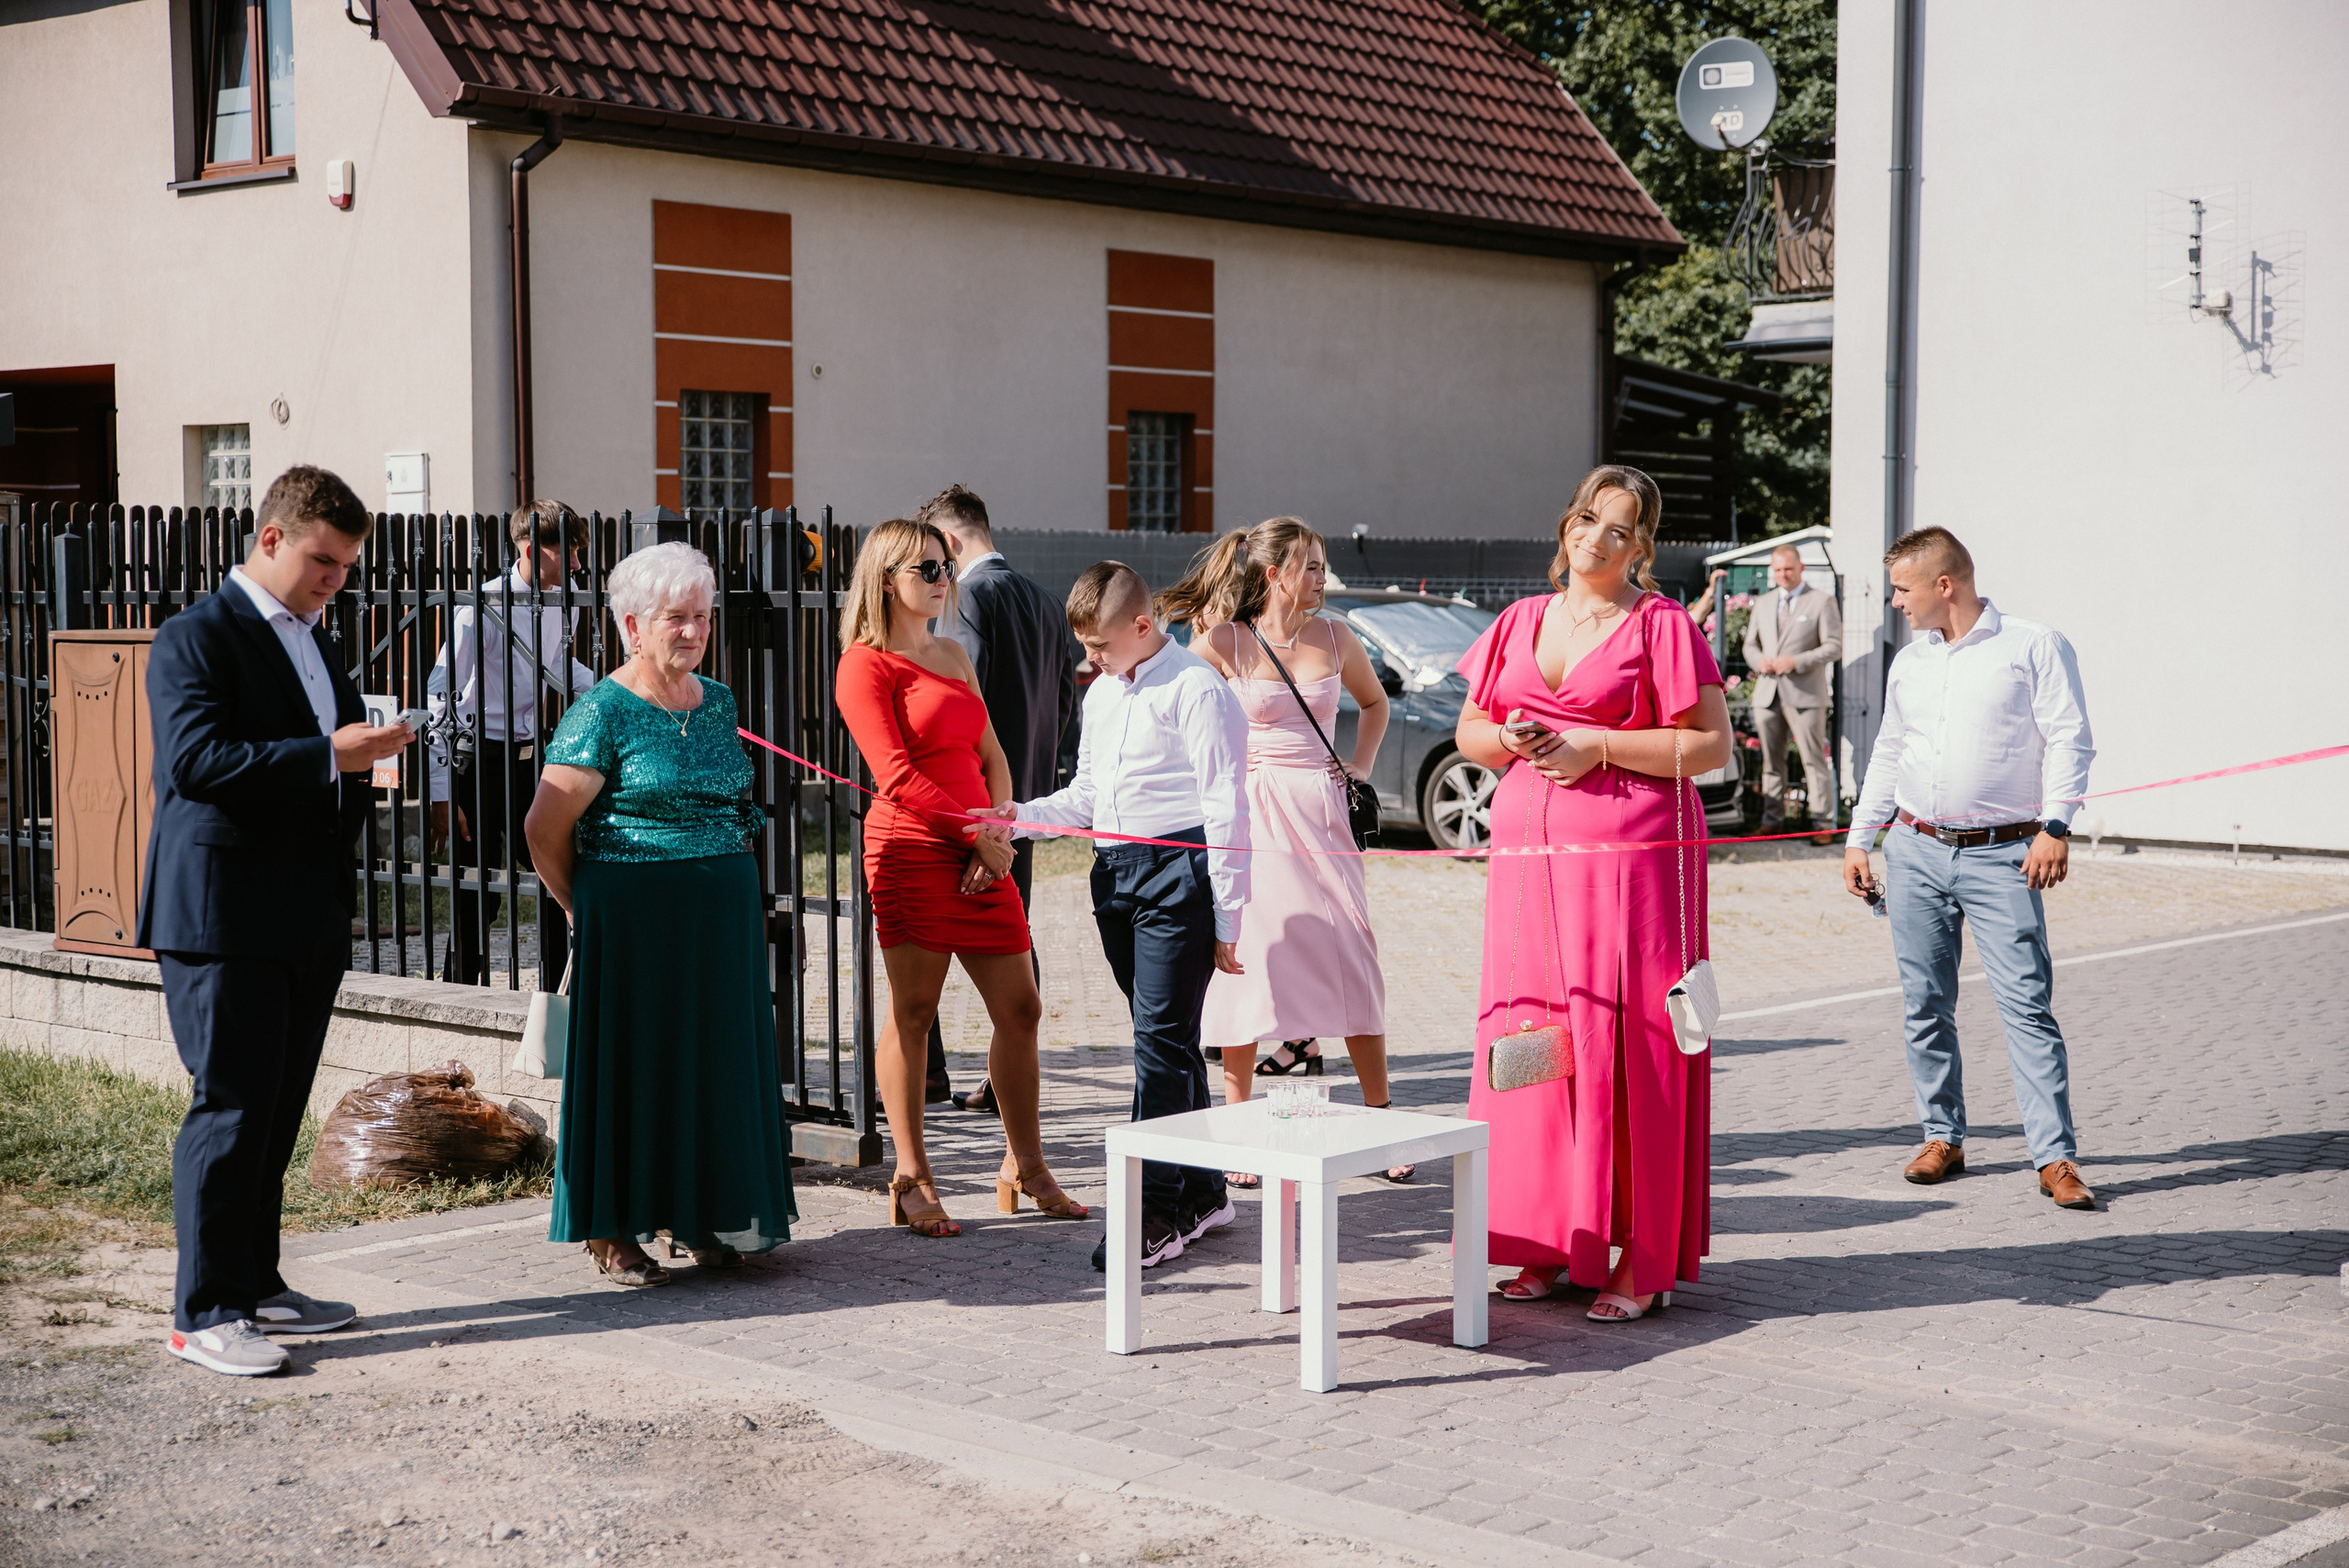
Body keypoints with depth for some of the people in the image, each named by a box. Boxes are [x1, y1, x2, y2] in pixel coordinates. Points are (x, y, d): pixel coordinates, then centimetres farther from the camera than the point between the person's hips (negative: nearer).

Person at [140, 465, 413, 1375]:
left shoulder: (315, 642, 19)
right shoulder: (196, 638, -8)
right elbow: (196, 757, -21)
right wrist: (328, 756, -24)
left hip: (309, 918, 8)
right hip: (222, 917, -8)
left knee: (278, 1110, 13)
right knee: (229, 1108, -7)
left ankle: (255, 1285, 22)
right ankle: (205, 1312, -1)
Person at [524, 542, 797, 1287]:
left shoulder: (718, 702, 10)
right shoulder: (603, 712, -10)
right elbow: (546, 826, -10)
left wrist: (727, 884, 17)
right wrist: (585, 909, 0)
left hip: (722, 915, 6)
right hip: (634, 916, -6)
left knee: (715, 1054, 9)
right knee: (633, 1061, -2)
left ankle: (699, 1216, 20)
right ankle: (614, 1232, 6)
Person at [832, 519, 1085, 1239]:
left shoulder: (953, 655, 19)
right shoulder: (866, 663, -4)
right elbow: (896, 777, -12)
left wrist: (1001, 832, 0)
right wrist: (981, 834, -13)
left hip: (979, 852, 7)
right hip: (911, 849, -7)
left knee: (1019, 1009, 6)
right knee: (911, 1012, -3)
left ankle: (1024, 1165, 18)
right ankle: (911, 1180, 4)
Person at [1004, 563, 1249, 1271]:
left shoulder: (1196, 689, -9)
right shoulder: (1102, 694, 18)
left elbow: (1225, 809, -10)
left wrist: (1225, 919, -12)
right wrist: (1019, 817, 8)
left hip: (1177, 872, -8)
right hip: (1116, 876, 8)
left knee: (1161, 1038, -10)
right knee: (1164, 1040, 13)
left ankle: (1156, 1211, -8)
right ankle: (1202, 1191, 23)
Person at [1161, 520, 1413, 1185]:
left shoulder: (1334, 638, 8)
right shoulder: (1222, 642, -3)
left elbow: (1375, 702, 25)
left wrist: (1361, 766, 13)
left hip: (1321, 812, 3)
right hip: (1251, 815, -3)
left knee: (1353, 961, -2)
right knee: (1248, 962, -4)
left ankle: (1380, 1122, 7)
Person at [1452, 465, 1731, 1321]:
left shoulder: (1663, 625, 0)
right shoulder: (1521, 622, 16)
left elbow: (1712, 744, -6)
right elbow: (1468, 730, 22)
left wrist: (1597, 747, -13)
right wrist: (1511, 740, -1)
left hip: (1631, 850, -5)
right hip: (1529, 851, 5)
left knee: (1626, 1041, -6)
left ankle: (1643, 1260, -1)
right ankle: (1548, 1243, 13)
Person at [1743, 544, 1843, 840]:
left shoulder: (1822, 602, 1)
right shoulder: (1763, 604, 17)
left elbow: (1833, 647, -5)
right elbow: (1750, 644, 21)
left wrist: (1796, 662, -17)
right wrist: (1758, 660, -3)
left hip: (1804, 693, -5)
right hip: (1767, 693, 5)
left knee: (1814, 760, -6)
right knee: (1771, 760, 8)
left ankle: (1823, 824, -4)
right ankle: (1772, 820, 15)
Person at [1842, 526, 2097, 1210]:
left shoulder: (2035, 646, -1)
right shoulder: (1908, 662, 15)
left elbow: (2069, 739, -6)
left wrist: (2055, 827, -16)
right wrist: (1859, 838, 20)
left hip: (2001, 855, -5)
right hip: (1915, 851, 5)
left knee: (2027, 1004, -9)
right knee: (1924, 1005, 7)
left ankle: (2056, 1157, -7)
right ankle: (1943, 1137, 19)